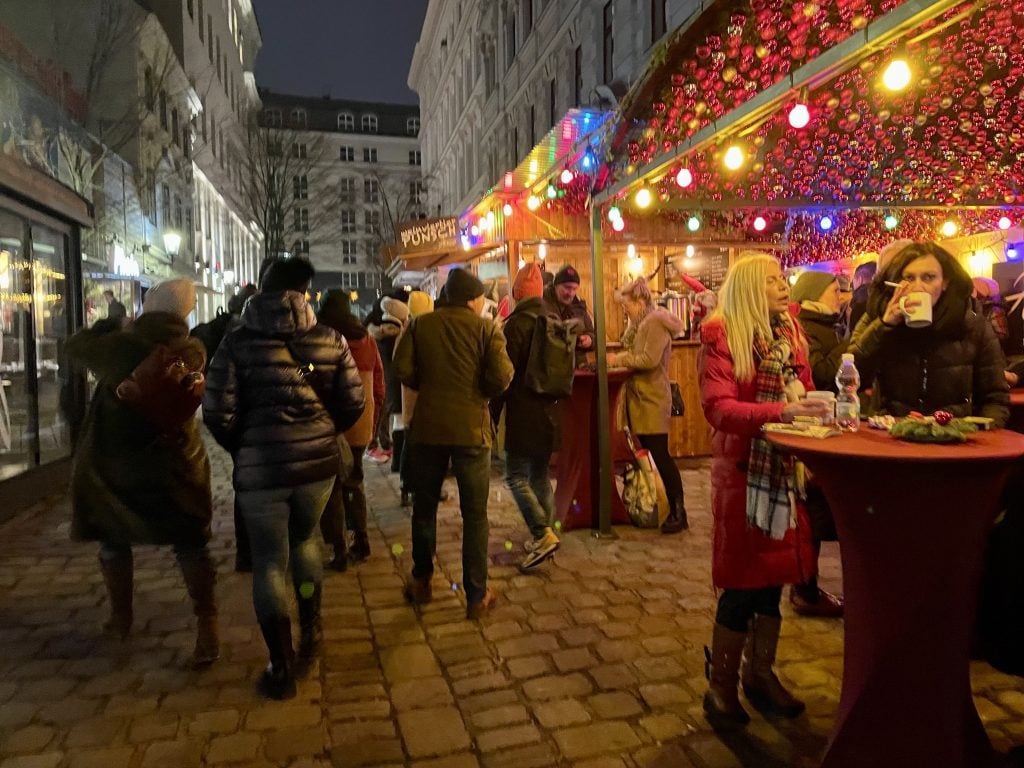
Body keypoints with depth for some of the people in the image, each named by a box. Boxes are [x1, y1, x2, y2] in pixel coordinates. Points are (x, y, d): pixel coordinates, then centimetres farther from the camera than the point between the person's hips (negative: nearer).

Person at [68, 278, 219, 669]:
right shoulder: (194, 352, -6)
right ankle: (207, 625, -2)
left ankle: (121, 616, 33)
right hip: (176, 464, 2)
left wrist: (107, 325, 18)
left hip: (112, 463, -1)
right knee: (190, 543, 6)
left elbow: (75, 346, 3)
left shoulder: (120, 346, -13)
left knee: (113, 540, 20)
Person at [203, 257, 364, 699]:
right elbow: (352, 403, 0)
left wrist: (240, 448, 10)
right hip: (318, 462, 3)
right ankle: (311, 632, 35)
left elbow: (217, 413, -9)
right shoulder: (330, 340, 0)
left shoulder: (238, 342, -5)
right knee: (304, 541, 26)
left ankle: (282, 668, 15)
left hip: (260, 466, -2)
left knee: (269, 562, 9)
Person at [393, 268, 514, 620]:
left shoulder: (421, 324, 1)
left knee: (424, 507, 18)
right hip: (471, 428, -2)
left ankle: (422, 582, 32)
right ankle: (477, 596, 13)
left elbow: (403, 369, -7)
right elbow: (501, 377, -15)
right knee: (475, 514, 7)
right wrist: (485, 391, 6)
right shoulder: (486, 328, -5)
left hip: (428, 426, 2)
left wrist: (428, 386, 10)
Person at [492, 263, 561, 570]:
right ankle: (543, 536, 20)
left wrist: (492, 415, -7)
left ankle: (543, 534, -12)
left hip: (523, 414, -7)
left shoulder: (516, 325, -12)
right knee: (540, 475, 15)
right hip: (549, 412, 7)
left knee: (516, 476, -2)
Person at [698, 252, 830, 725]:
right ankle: (721, 685, 20)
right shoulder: (722, 335, -10)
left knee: (772, 577, 13)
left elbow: (801, 392, 16)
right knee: (742, 583, 1)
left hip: (785, 468, 6)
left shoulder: (789, 333, 11)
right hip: (743, 470, -6)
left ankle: (760, 674, 32)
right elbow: (718, 407, -21)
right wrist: (780, 411, -31)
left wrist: (811, 409, -4)